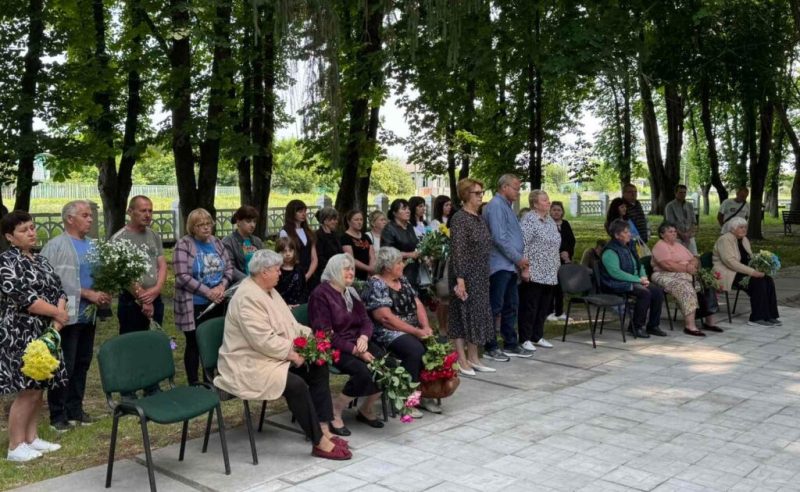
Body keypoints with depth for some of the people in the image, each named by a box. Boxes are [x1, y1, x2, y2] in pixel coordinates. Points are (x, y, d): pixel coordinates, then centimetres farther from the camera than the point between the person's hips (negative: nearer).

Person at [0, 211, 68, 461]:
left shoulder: (40, 260, 13)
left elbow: (58, 290, 9)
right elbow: (22, 297, -19)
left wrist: (57, 323, -8)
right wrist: (58, 313, -12)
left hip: (45, 334, 7)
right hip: (21, 335, -7)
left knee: (39, 388, 10)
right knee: (27, 390, -7)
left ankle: (31, 438, 21)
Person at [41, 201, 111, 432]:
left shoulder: (93, 246, 13)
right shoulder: (56, 246, -7)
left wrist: (105, 294, -2)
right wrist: (87, 294, -16)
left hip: (88, 316, 7)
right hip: (67, 316, -7)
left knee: (82, 365, 14)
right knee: (64, 367, -2)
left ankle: (75, 410, 25)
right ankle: (58, 415, 9)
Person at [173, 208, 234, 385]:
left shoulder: (216, 243, 8)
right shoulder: (184, 244, -10)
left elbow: (229, 267, 11)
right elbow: (182, 276, -17)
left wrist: (222, 286, -9)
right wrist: (208, 292, -17)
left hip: (217, 304, 5)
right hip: (193, 305, -5)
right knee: (194, 344, 3)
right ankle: (193, 384, 13)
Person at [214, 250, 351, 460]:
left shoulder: (268, 291, 11)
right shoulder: (248, 297, -22)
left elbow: (288, 324, 17)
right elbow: (263, 340, -28)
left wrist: (309, 334, 1)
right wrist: (292, 353, -20)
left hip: (274, 356, 11)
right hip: (251, 364, -11)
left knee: (318, 368, 0)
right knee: (296, 384, -27)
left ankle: (322, 428, 1)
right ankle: (319, 442, -16)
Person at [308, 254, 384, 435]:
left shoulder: (352, 293, 14)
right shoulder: (320, 294, -9)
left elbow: (366, 321, 12)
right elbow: (325, 333, -16)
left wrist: (364, 337, -13)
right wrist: (355, 351, -21)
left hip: (357, 343, 7)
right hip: (334, 348, -7)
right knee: (363, 371, -32)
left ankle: (366, 409, 4)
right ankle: (335, 411, -10)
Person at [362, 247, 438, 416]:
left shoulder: (402, 280, 15)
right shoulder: (375, 285, -11)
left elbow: (418, 304, 12)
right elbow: (386, 318, -20)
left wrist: (426, 327, -7)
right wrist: (417, 331, -19)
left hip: (413, 331, 8)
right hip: (388, 334, -8)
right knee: (415, 349, -32)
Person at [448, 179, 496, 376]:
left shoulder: (480, 218, 12)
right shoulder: (459, 218, -13)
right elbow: (457, 251, -19)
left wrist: (485, 275, 15)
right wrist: (460, 280, -23)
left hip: (481, 276, 8)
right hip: (466, 275, -8)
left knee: (478, 314, 11)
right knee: (463, 314, -2)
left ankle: (473, 358, 20)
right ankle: (461, 361, 6)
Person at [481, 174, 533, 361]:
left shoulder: (506, 206, 18)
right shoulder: (496, 206, -13)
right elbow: (499, 238, -20)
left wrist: (520, 258, 12)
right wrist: (518, 258, -13)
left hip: (510, 266, 10)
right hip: (500, 264, -10)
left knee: (511, 306, 13)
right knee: (495, 307, -4)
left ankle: (510, 345, 21)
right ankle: (490, 347, 3)